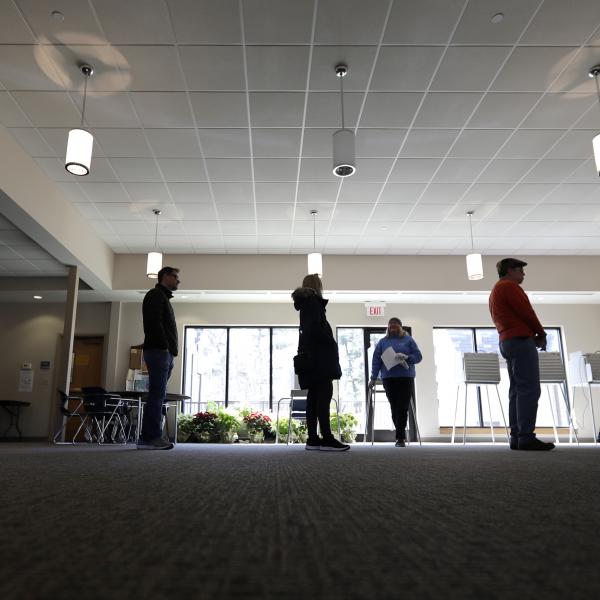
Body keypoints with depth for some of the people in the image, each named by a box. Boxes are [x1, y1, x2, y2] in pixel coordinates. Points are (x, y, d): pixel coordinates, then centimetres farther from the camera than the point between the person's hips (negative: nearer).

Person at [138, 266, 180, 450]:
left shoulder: (163, 298, 27)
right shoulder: (156, 295, -2)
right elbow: (154, 323, -16)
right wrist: (166, 346, -18)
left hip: (164, 353, 10)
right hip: (158, 351, -10)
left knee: (158, 395, 7)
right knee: (157, 395, -12)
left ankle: (149, 437, 8)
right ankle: (151, 437, -12)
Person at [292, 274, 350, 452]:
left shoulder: (305, 303, 23)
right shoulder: (313, 301, -6)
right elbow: (315, 328, -18)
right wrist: (331, 343, -9)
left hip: (311, 355, 10)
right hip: (319, 355, -10)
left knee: (314, 396, 6)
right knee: (324, 394, -13)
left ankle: (313, 439, 4)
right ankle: (327, 438, -18)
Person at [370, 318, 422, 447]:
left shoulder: (408, 340, 9)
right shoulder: (382, 342, 12)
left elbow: (418, 356, 7)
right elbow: (376, 360, 10)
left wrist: (406, 357, -12)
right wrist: (373, 378, 6)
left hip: (406, 378, -1)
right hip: (388, 379, 1)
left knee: (403, 408, -7)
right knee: (394, 408, 2)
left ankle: (400, 437, -3)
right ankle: (402, 435, 17)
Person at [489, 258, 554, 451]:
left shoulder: (495, 291, 25)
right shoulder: (509, 286, -6)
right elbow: (526, 313, -11)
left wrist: (532, 335, 11)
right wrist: (541, 334, 2)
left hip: (507, 341, 10)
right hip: (521, 340, -10)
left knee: (517, 391, 6)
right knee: (529, 390, -13)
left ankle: (516, 437, 3)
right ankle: (526, 437, -17)